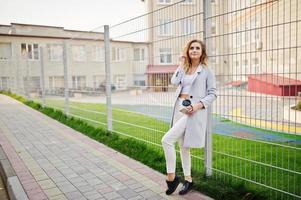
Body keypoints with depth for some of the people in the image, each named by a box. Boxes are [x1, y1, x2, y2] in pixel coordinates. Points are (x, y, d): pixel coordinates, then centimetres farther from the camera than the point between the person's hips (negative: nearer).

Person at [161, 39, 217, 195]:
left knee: (166, 140, -17)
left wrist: (199, 105, -16)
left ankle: (171, 177, 0)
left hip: (194, 110, -6)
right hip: (179, 108, 6)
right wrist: (183, 64, 3)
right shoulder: (183, 68, 14)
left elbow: (212, 93, -2)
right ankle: (188, 180, 28)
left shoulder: (206, 71, -1)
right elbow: (174, 81, -2)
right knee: (183, 146, 13)